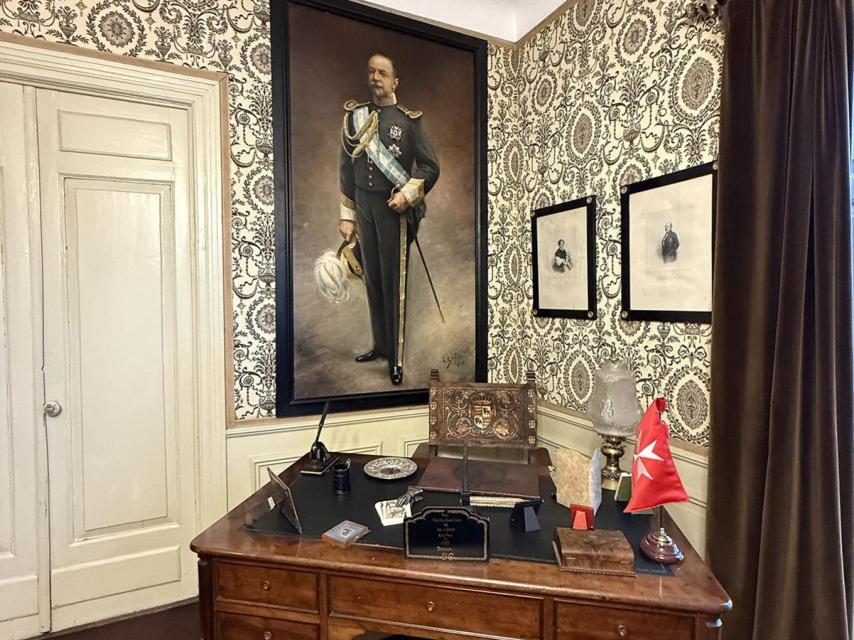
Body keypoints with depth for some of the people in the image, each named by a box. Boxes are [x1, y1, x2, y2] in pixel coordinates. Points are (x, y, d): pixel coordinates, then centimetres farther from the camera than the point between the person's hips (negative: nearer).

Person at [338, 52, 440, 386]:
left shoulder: (409, 120, -1)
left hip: (393, 208, -4)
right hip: (363, 207, 4)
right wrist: (347, 216, 8)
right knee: (372, 278, 9)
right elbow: (346, 169, 11)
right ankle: (380, 345, 23)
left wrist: (407, 195, -15)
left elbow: (431, 167, -1)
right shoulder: (354, 115, 9)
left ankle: (396, 356, 6)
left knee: (394, 282, -2)